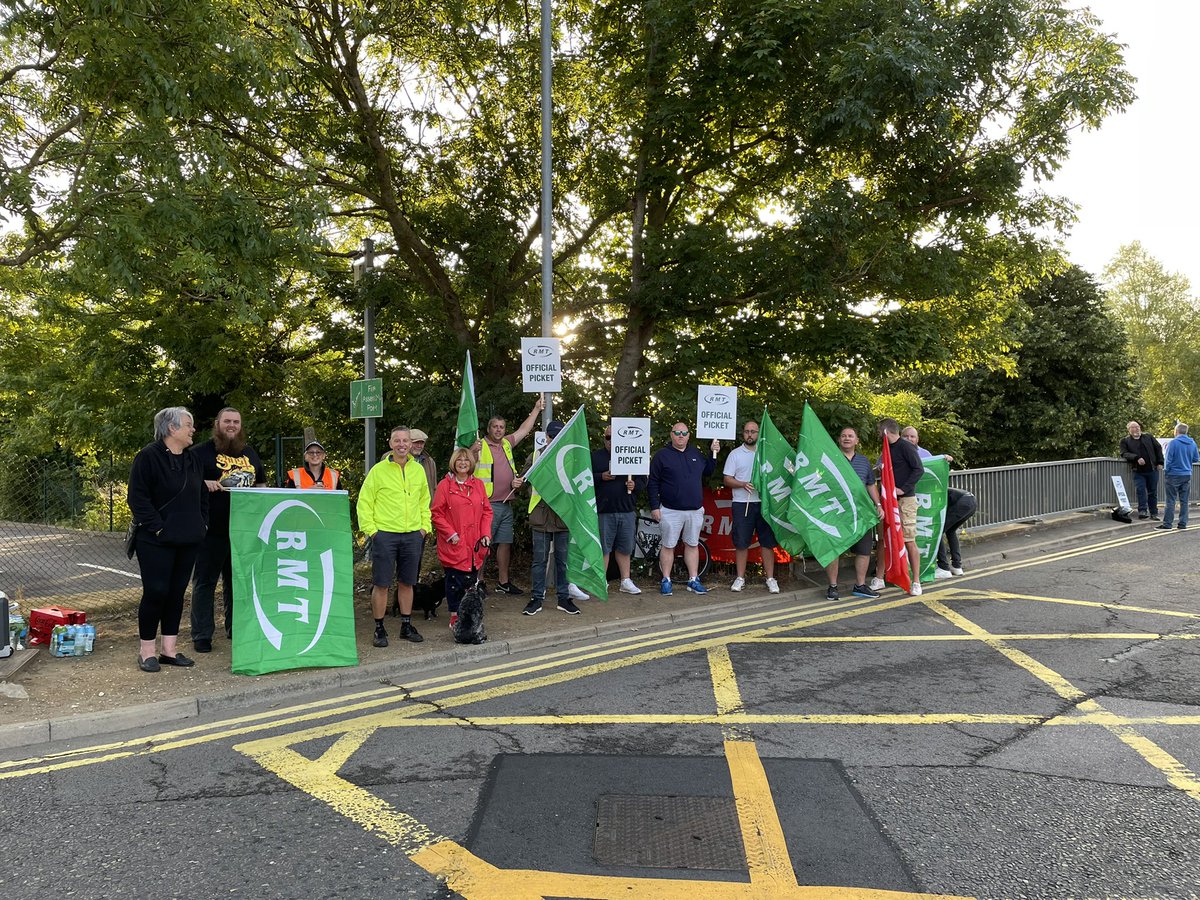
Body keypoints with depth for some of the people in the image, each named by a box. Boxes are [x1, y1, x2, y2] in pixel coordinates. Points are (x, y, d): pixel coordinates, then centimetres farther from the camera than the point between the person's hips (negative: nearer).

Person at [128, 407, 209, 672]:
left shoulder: (192, 459, 13)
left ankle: (170, 649, 17)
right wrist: (157, 528, -17)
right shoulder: (148, 457, -10)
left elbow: (202, 495, 21)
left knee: (177, 592, 9)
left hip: (188, 541, 7)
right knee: (156, 591, -4)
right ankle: (147, 651, 9)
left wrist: (202, 525, 10)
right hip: (157, 541, -7)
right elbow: (138, 498, -14)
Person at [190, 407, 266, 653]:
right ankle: (202, 635, 8)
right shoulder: (202, 452, 0)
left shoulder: (250, 453, 17)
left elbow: (261, 484, 25)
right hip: (212, 529, -5)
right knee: (205, 582, 1)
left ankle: (236, 629, 25)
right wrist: (204, 483, -24)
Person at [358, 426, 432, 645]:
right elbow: (364, 502, -2)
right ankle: (379, 629, 12)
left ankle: (406, 626, 23)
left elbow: (425, 501, 19)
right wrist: (370, 529, -8)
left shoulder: (418, 469, 9)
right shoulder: (378, 470, -3)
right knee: (381, 584, 0)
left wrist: (425, 526, 10)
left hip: (412, 535, 4)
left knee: (407, 583, 11)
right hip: (384, 534, -3)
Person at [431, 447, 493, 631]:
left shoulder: (478, 484, 11)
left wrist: (485, 533, 1)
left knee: (471, 580, 6)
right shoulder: (445, 485, -2)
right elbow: (436, 514, -3)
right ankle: (455, 618, 11)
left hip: (474, 545, 4)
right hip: (454, 545, -4)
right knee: (455, 580, 0)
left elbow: (487, 510, 13)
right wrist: (450, 534, -10)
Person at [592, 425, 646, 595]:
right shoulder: (595, 456, 5)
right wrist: (601, 477, -15)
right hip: (604, 511, -3)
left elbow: (642, 479, 14)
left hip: (627, 511, 3)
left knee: (625, 548, 9)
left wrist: (634, 484, -7)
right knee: (603, 548, 1)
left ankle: (626, 581, 19)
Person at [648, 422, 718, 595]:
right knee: (668, 546, 1)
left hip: (695, 510, 4)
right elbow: (653, 483, -4)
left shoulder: (696, 454, 11)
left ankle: (693, 580, 17)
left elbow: (707, 472, 19)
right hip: (671, 510, -4)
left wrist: (713, 454, 6)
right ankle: (666, 581, 11)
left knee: (692, 545, 10)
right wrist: (654, 506, -9)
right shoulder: (661, 455, -3)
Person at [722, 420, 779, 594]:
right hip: (742, 503, -1)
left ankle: (770, 578, 9)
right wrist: (743, 484, -15)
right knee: (741, 543, 3)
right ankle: (740, 577, 14)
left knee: (768, 542, 2)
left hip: (764, 502, 1)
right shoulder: (735, 454, 5)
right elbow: (727, 480, 2)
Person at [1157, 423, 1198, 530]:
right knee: (1184, 501, 9)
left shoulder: (1173, 443, -13)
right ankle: (1183, 524, 10)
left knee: (1170, 501, -1)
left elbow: (1168, 459, -12)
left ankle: (1167, 524, -1)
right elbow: (1196, 459, 10)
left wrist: (1165, 472, 1)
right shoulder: (1192, 443, 3)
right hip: (1187, 475, 5)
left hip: (1174, 475, -5)